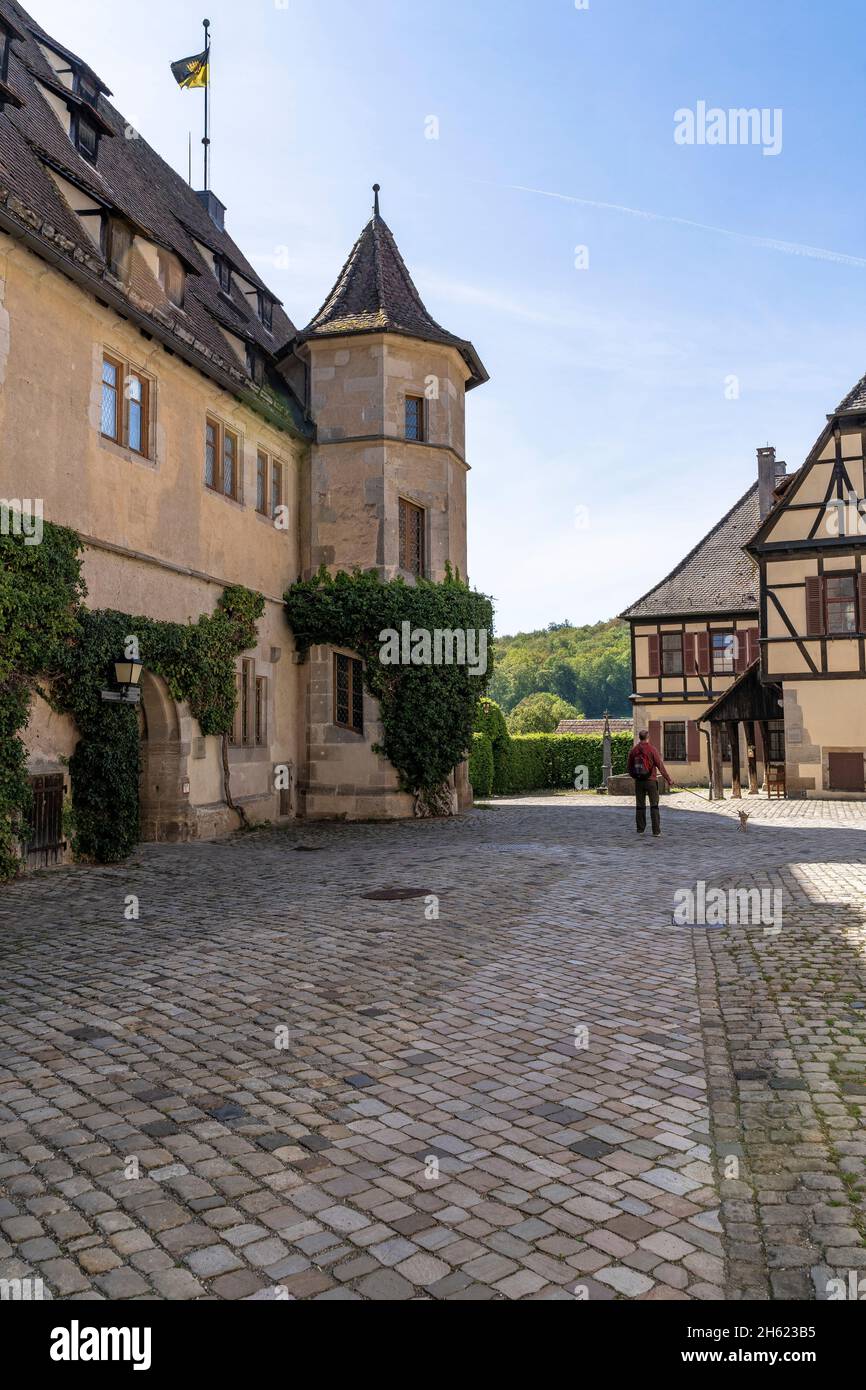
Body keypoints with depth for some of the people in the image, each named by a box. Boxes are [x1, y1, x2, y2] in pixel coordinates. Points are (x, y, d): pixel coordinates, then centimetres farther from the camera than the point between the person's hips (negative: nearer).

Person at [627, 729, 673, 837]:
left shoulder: (634, 750, 2)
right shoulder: (652, 750, -9)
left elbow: (629, 767, 8)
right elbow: (660, 765, -13)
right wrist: (668, 780, -9)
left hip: (638, 782, 3)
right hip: (651, 780, -3)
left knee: (640, 806, 11)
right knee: (654, 806, 1)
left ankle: (640, 829, 15)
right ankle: (656, 831, -2)